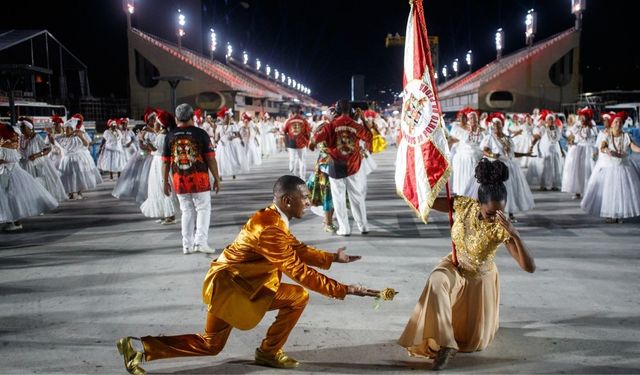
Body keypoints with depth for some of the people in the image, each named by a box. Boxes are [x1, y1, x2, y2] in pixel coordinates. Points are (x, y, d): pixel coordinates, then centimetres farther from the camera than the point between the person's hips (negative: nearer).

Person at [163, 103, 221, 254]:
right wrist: (217, 178, 1)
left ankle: (187, 245, 13)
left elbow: (165, 161, 6)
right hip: (199, 179, -3)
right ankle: (200, 242, -3)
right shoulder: (200, 133, -5)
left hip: (179, 181, 3)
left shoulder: (170, 136, 4)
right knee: (203, 209, 7)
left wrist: (165, 182, 14)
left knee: (187, 211, 12)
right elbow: (210, 158, -7)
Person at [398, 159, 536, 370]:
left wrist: (515, 235, -49)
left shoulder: (502, 228, -30)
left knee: (474, 342, 7)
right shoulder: (464, 205, -23)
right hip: (455, 268, 1)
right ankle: (445, 343, -29)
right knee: (436, 281, -39)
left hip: (481, 279, -1)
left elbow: (530, 267, -35)